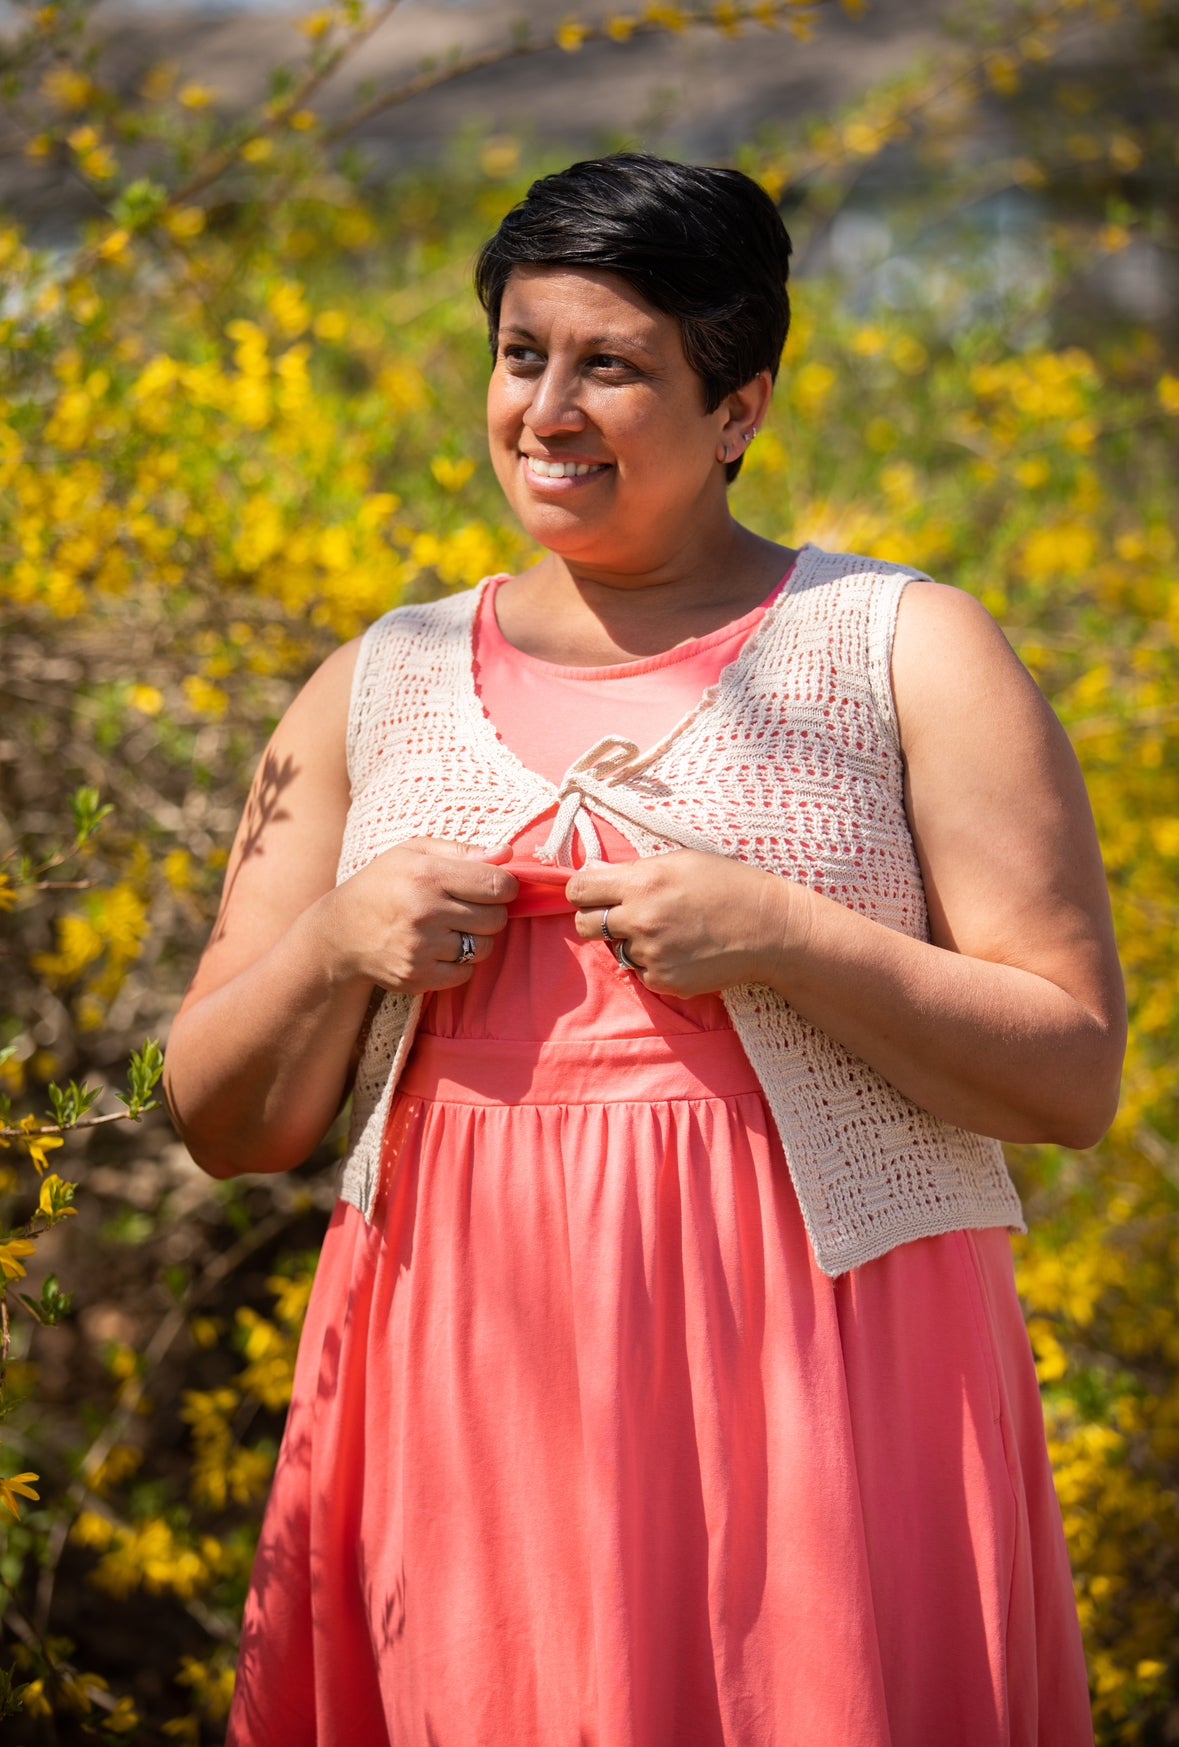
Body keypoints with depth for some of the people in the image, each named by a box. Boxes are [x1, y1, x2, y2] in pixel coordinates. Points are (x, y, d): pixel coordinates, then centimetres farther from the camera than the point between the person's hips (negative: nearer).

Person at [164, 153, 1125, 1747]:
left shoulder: (907, 650, 3)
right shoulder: (378, 689, 12)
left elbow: (1078, 1078, -3)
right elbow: (227, 1126, 14)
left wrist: (774, 936, -14)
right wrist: (335, 946, -6)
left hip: (821, 1376, -2)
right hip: (470, 1392, 3)